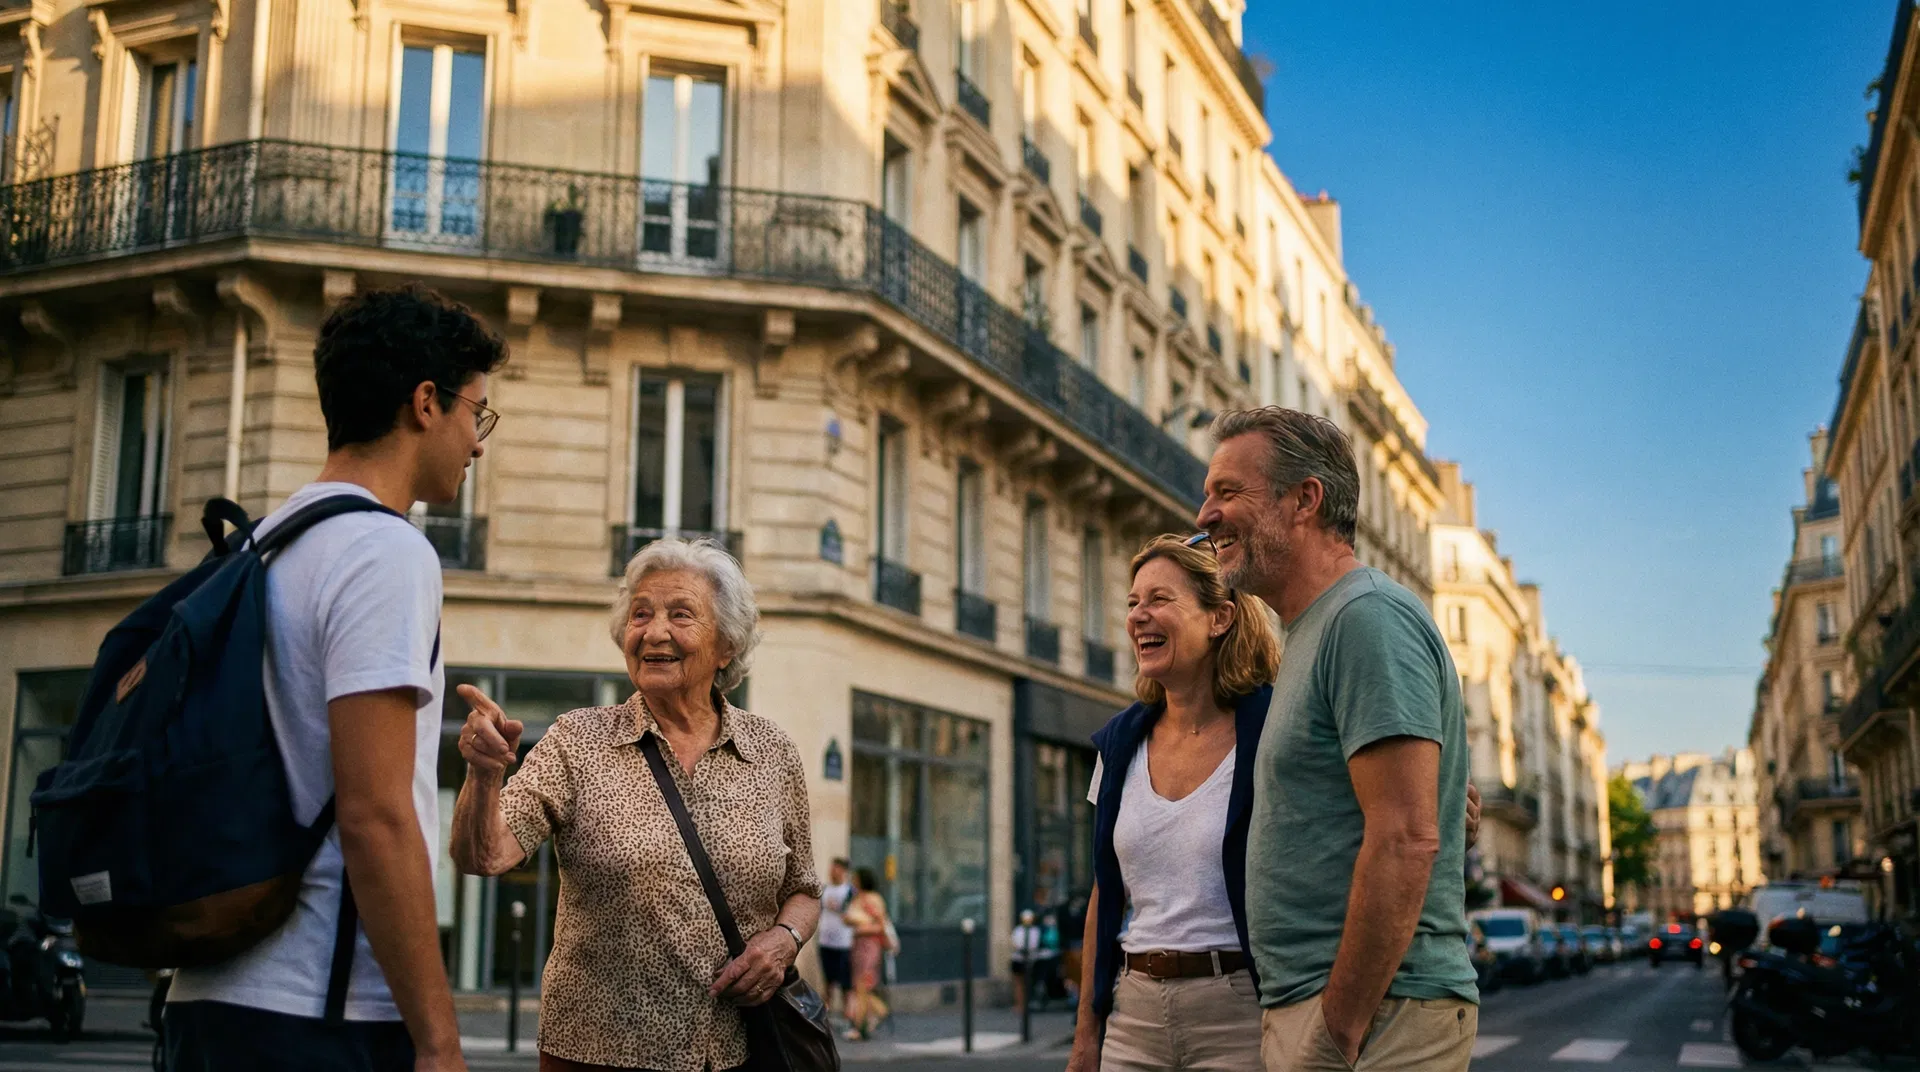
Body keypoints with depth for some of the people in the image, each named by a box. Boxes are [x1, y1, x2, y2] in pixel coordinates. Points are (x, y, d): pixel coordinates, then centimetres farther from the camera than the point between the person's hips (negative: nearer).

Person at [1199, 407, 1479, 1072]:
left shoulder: (1369, 616, -13)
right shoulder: (1314, 632, 18)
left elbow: (1406, 841, -22)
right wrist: (1299, 1017, 16)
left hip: (1378, 1013, -9)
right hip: (1305, 1004, 9)